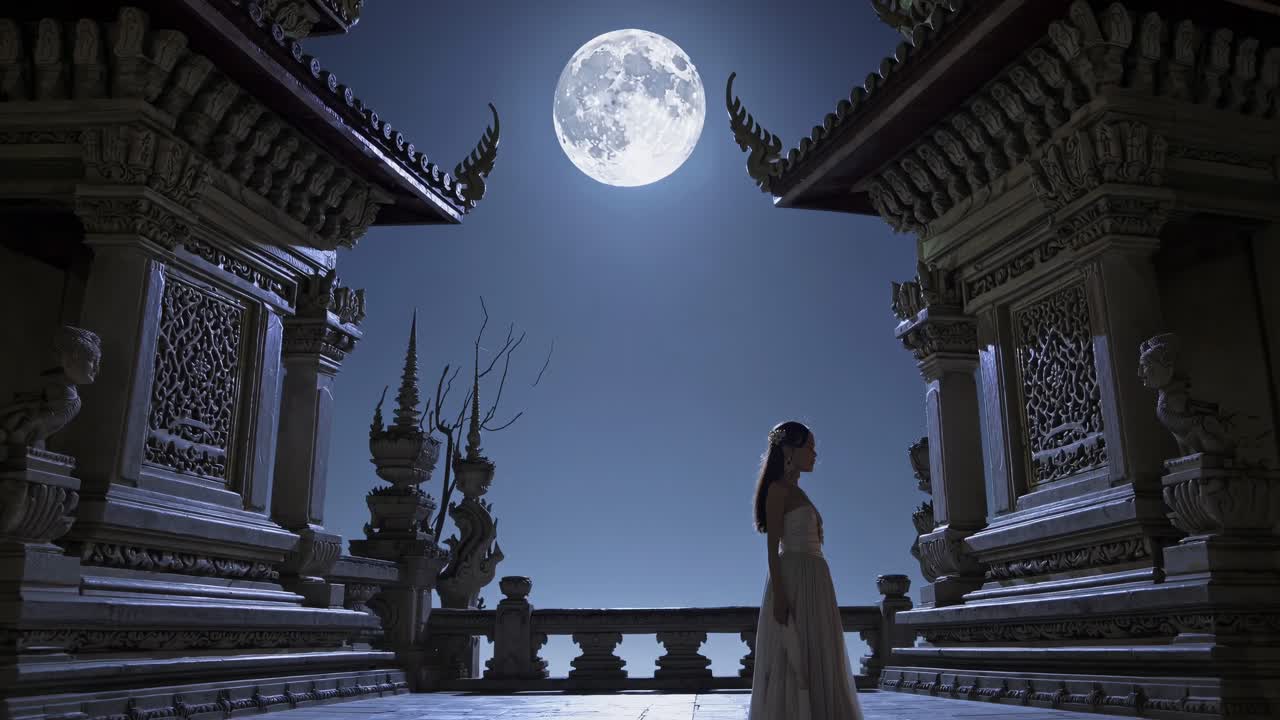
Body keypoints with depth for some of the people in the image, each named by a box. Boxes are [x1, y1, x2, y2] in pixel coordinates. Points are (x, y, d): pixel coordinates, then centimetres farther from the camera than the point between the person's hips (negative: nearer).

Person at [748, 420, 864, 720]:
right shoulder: (779, 488, -4)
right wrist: (779, 594, -21)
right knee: (791, 667, -10)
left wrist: (815, 594, 18)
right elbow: (772, 545, -12)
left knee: (813, 667, 7)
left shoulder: (796, 492, 22)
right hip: (792, 578, -9)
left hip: (811, 581, 9)